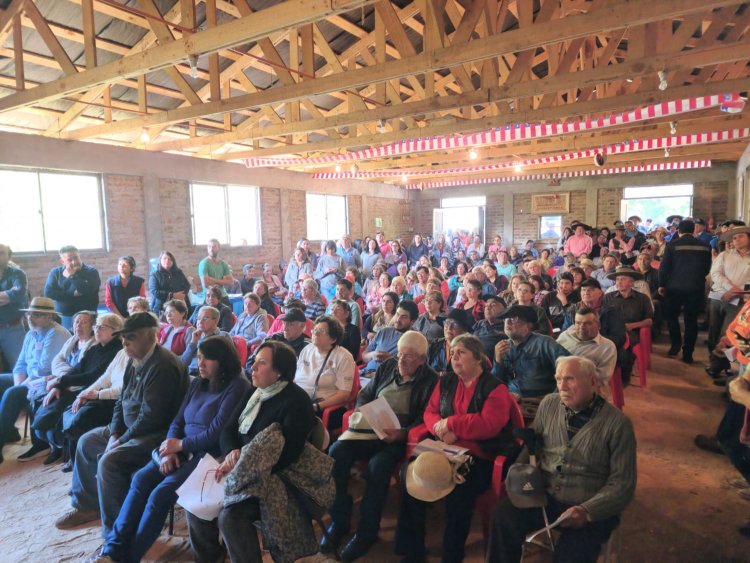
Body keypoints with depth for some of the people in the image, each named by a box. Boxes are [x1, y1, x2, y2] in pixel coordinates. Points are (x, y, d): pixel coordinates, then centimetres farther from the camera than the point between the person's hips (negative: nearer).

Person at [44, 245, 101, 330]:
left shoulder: (91, 271, -2)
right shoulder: (55, 272, 8)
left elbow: (89, 291, -18)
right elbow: (48, 293, -4)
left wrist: (71, 276, -13)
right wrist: (72, 293, -11)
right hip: (62, 318, 3)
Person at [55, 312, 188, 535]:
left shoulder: (162, 366, -26)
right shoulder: (135, 360, 6)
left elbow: (150, 417, -26)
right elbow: (122, 401, 13)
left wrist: (120, 441, -15)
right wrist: (114, 433, 0)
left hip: (156, 433, -11)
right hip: (129, 428, 11)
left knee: (109, 461, -25)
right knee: (86, 442, 16)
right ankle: (87, 505, 32)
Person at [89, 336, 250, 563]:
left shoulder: (237, 387, -14)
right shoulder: (197, 383, 11)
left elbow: (216, 433, -18)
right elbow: (177, 421, 11)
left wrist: (180, 445, -9)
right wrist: (169, 449, -7)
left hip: (209, 455, -7)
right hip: (183, 449, 8)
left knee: (161, 493, -20)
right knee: (141, 478, -12)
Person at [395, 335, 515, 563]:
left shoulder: (495, 388, -4)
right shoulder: (446, 381, 14)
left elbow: (488, 425, -16)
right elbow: (430, 412, 11)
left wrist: (450, 423, -13)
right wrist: (442, 430, -11)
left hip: (479, 458, -4)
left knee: (458, 488, -32)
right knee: (412, 474, -21)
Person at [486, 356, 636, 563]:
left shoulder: (617, 423, -9)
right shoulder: (549, 404, 3)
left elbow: (622, 484, -8)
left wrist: (586, 511, -19)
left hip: (590, 510, -3)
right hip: (543, 496, 3)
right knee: (502, 516, -23)